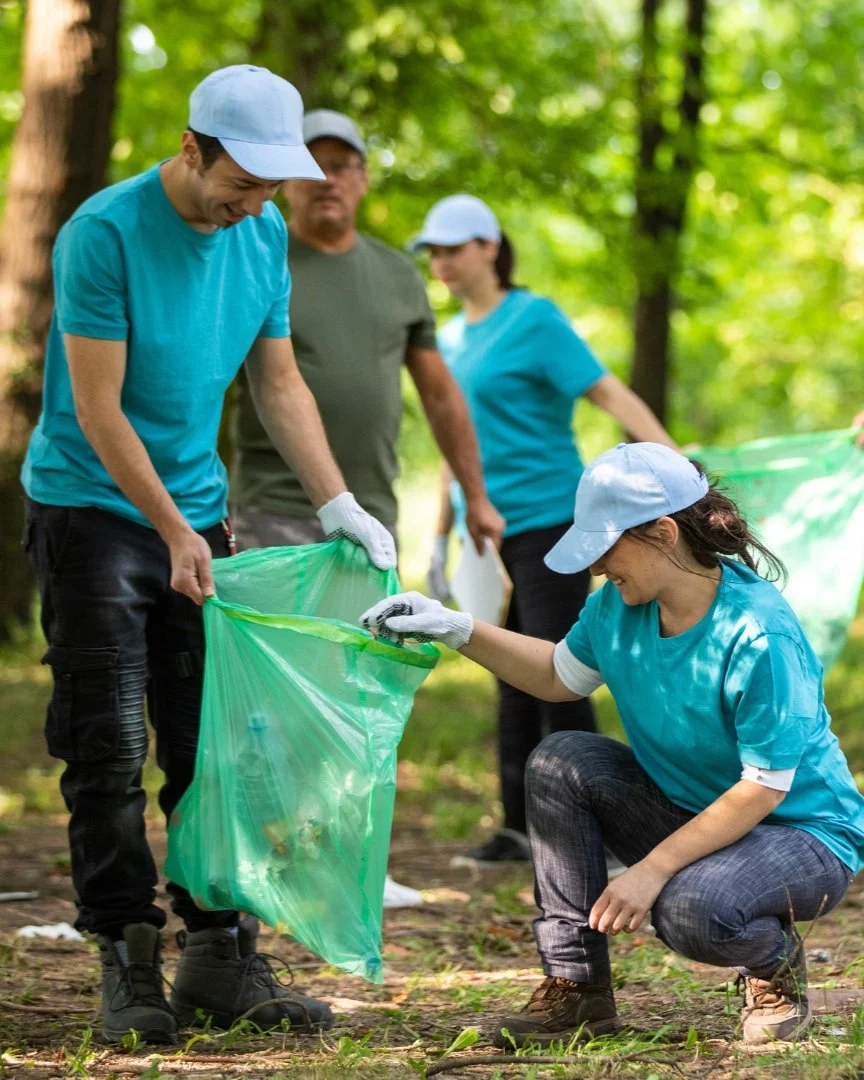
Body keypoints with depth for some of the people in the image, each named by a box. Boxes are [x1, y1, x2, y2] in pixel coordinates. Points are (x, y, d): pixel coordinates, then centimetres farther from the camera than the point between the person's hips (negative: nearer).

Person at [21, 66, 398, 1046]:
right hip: (89, 506, -6)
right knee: (109, 749, -5)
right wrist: (174, 534, -17)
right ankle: (127, 964, 0)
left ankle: (220, 956, 9)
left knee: (213, 742, 4)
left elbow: (278, 381, 10)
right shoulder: (106, 231, -18)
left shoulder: (264, 235, 2)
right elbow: (98, 409, -17)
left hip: (197, 507, 6)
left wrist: (338, 505, 0)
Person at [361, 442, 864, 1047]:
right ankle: (576, 990, -6)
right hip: (688, 812, 8)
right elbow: (562, 676, 15)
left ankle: (776, 965, 3)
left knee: (692, 910, -36)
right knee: (560, 763, -10)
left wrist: (652, 869, -27)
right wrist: (456, 630, 4)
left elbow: (764, 788, -26)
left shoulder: (757, 633, -29)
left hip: (806, 832, -7)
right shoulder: (618, 607, -6)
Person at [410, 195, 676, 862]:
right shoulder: (451, 337, 14)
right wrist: (442, 538, 22)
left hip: (545, 522, -7)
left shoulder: (534, 320, -8)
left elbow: (608, 391, -16)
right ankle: (520, 828, 15)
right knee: (512, 681, 10)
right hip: (489, 531, 7)